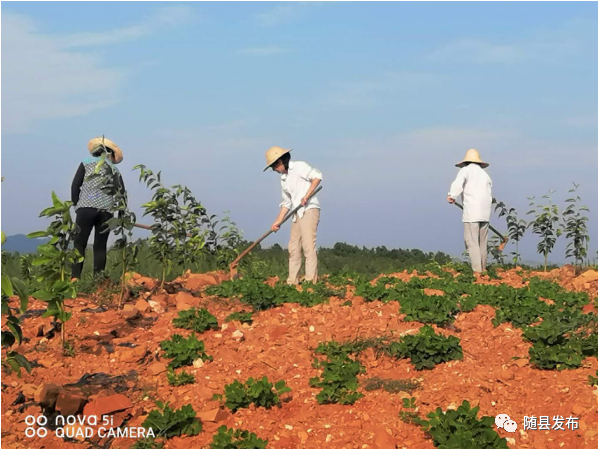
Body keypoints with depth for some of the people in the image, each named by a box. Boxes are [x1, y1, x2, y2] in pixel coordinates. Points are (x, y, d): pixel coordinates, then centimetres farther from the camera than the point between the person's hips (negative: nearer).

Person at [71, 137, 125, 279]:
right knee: (100, 246, 7)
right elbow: (121, 194, 10)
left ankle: (75, 278, -14)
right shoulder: (115, 170, 18)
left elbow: (75, 185, 4)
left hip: (86, 208, -2)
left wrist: (76, 204, 13)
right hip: (106, 212, 2)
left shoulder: (87, 162, 11)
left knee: (80, 243, -3)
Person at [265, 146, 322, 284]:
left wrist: (306, 196, -19)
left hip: (309, 210, -8)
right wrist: (278, 221, 12)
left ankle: (311, 281, -12)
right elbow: (287, 203, 19)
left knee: (308, 246, -12)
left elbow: (317, 176, -15)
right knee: (293, 248, 8)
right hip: (298, 214, 9)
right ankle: (292, 282, 13)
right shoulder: (283, 179, 18)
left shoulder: (299, 167, -4)